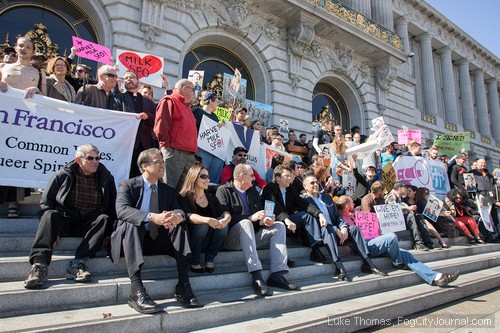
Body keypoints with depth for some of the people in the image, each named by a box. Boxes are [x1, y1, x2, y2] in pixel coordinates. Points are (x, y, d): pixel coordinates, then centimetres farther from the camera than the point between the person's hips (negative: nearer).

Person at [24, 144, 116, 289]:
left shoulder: (106, 178, 7)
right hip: (65, 221, 0)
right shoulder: (62, 175, 4)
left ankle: (77, 264, -39)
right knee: (50, 215, -29)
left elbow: (112, 209, 10)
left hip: (90, 225, 1)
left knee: (104, 219, -29)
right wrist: (52, 227, -11)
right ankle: (39, 265, -42)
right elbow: (45, 203, 3)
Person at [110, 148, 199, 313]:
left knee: (181, 225, -20)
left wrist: (178, 216, -29)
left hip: (158, 241, 4)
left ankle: (183, 286, -26)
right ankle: (136, 290, -41)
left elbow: (178, 210, -1)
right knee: (131, 223, -34)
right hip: (132, 238, -3)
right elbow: (122, 210, -21)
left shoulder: (168, 190, 11)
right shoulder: (127, 185, -3)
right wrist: (152, 217, -39)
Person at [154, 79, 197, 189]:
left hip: (189, 155, 9)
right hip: (174, 152, -8)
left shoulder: (187, 107, 27)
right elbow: (160, 126, -11)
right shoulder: (169, 101, 0)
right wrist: (167, 146, -14)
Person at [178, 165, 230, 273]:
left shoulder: (211, 197, 13)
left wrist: (226, 219, -24)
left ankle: (210, 259, -9)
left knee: (223, 221, -22)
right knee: (203, 224, -32)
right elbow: (189, 216, -23)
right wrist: (207, 220, -41)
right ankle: (194, 262, -13)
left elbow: (226, 213, 1)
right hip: (192, 239, -4)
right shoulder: (184, 197, -4)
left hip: (210, 240, 4)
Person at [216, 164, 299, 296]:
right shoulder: (223, 190, -2)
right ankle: (257, 276, -42)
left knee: (279, 226, -9)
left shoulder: (252, 190, 19)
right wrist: (250, 218, -22)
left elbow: (259, 212, 17)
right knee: (245, 223, -35)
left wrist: (264, 221, -8)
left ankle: (277, 274, -21)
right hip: (231, 238, -6)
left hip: (252, 236, 7)